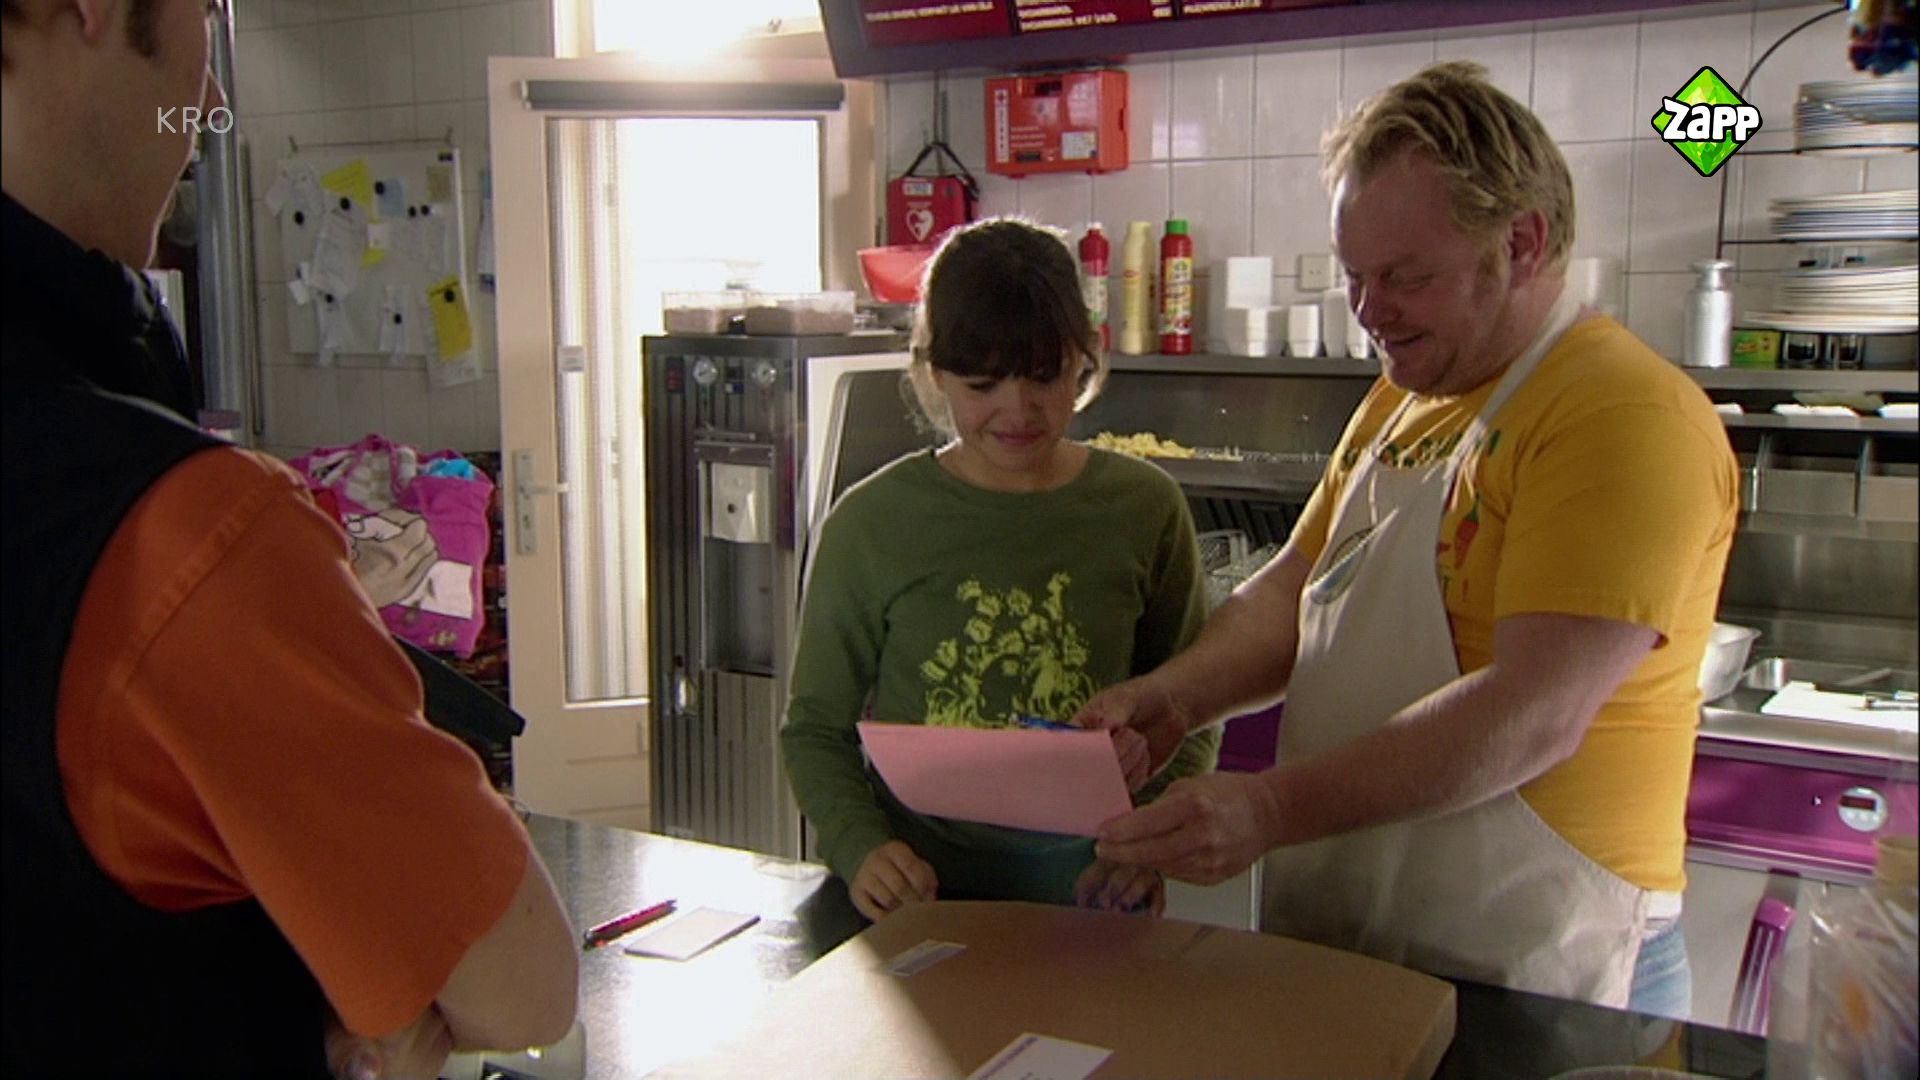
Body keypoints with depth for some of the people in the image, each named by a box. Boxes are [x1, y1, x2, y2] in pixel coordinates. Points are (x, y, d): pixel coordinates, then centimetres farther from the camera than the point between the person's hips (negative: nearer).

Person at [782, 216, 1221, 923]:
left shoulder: (1143, 510, 4)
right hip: (915, 895, 0)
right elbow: (814, 730, 8)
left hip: (1084, 895, 1)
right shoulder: (870, 523, 1)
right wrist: (861, 847, -9)